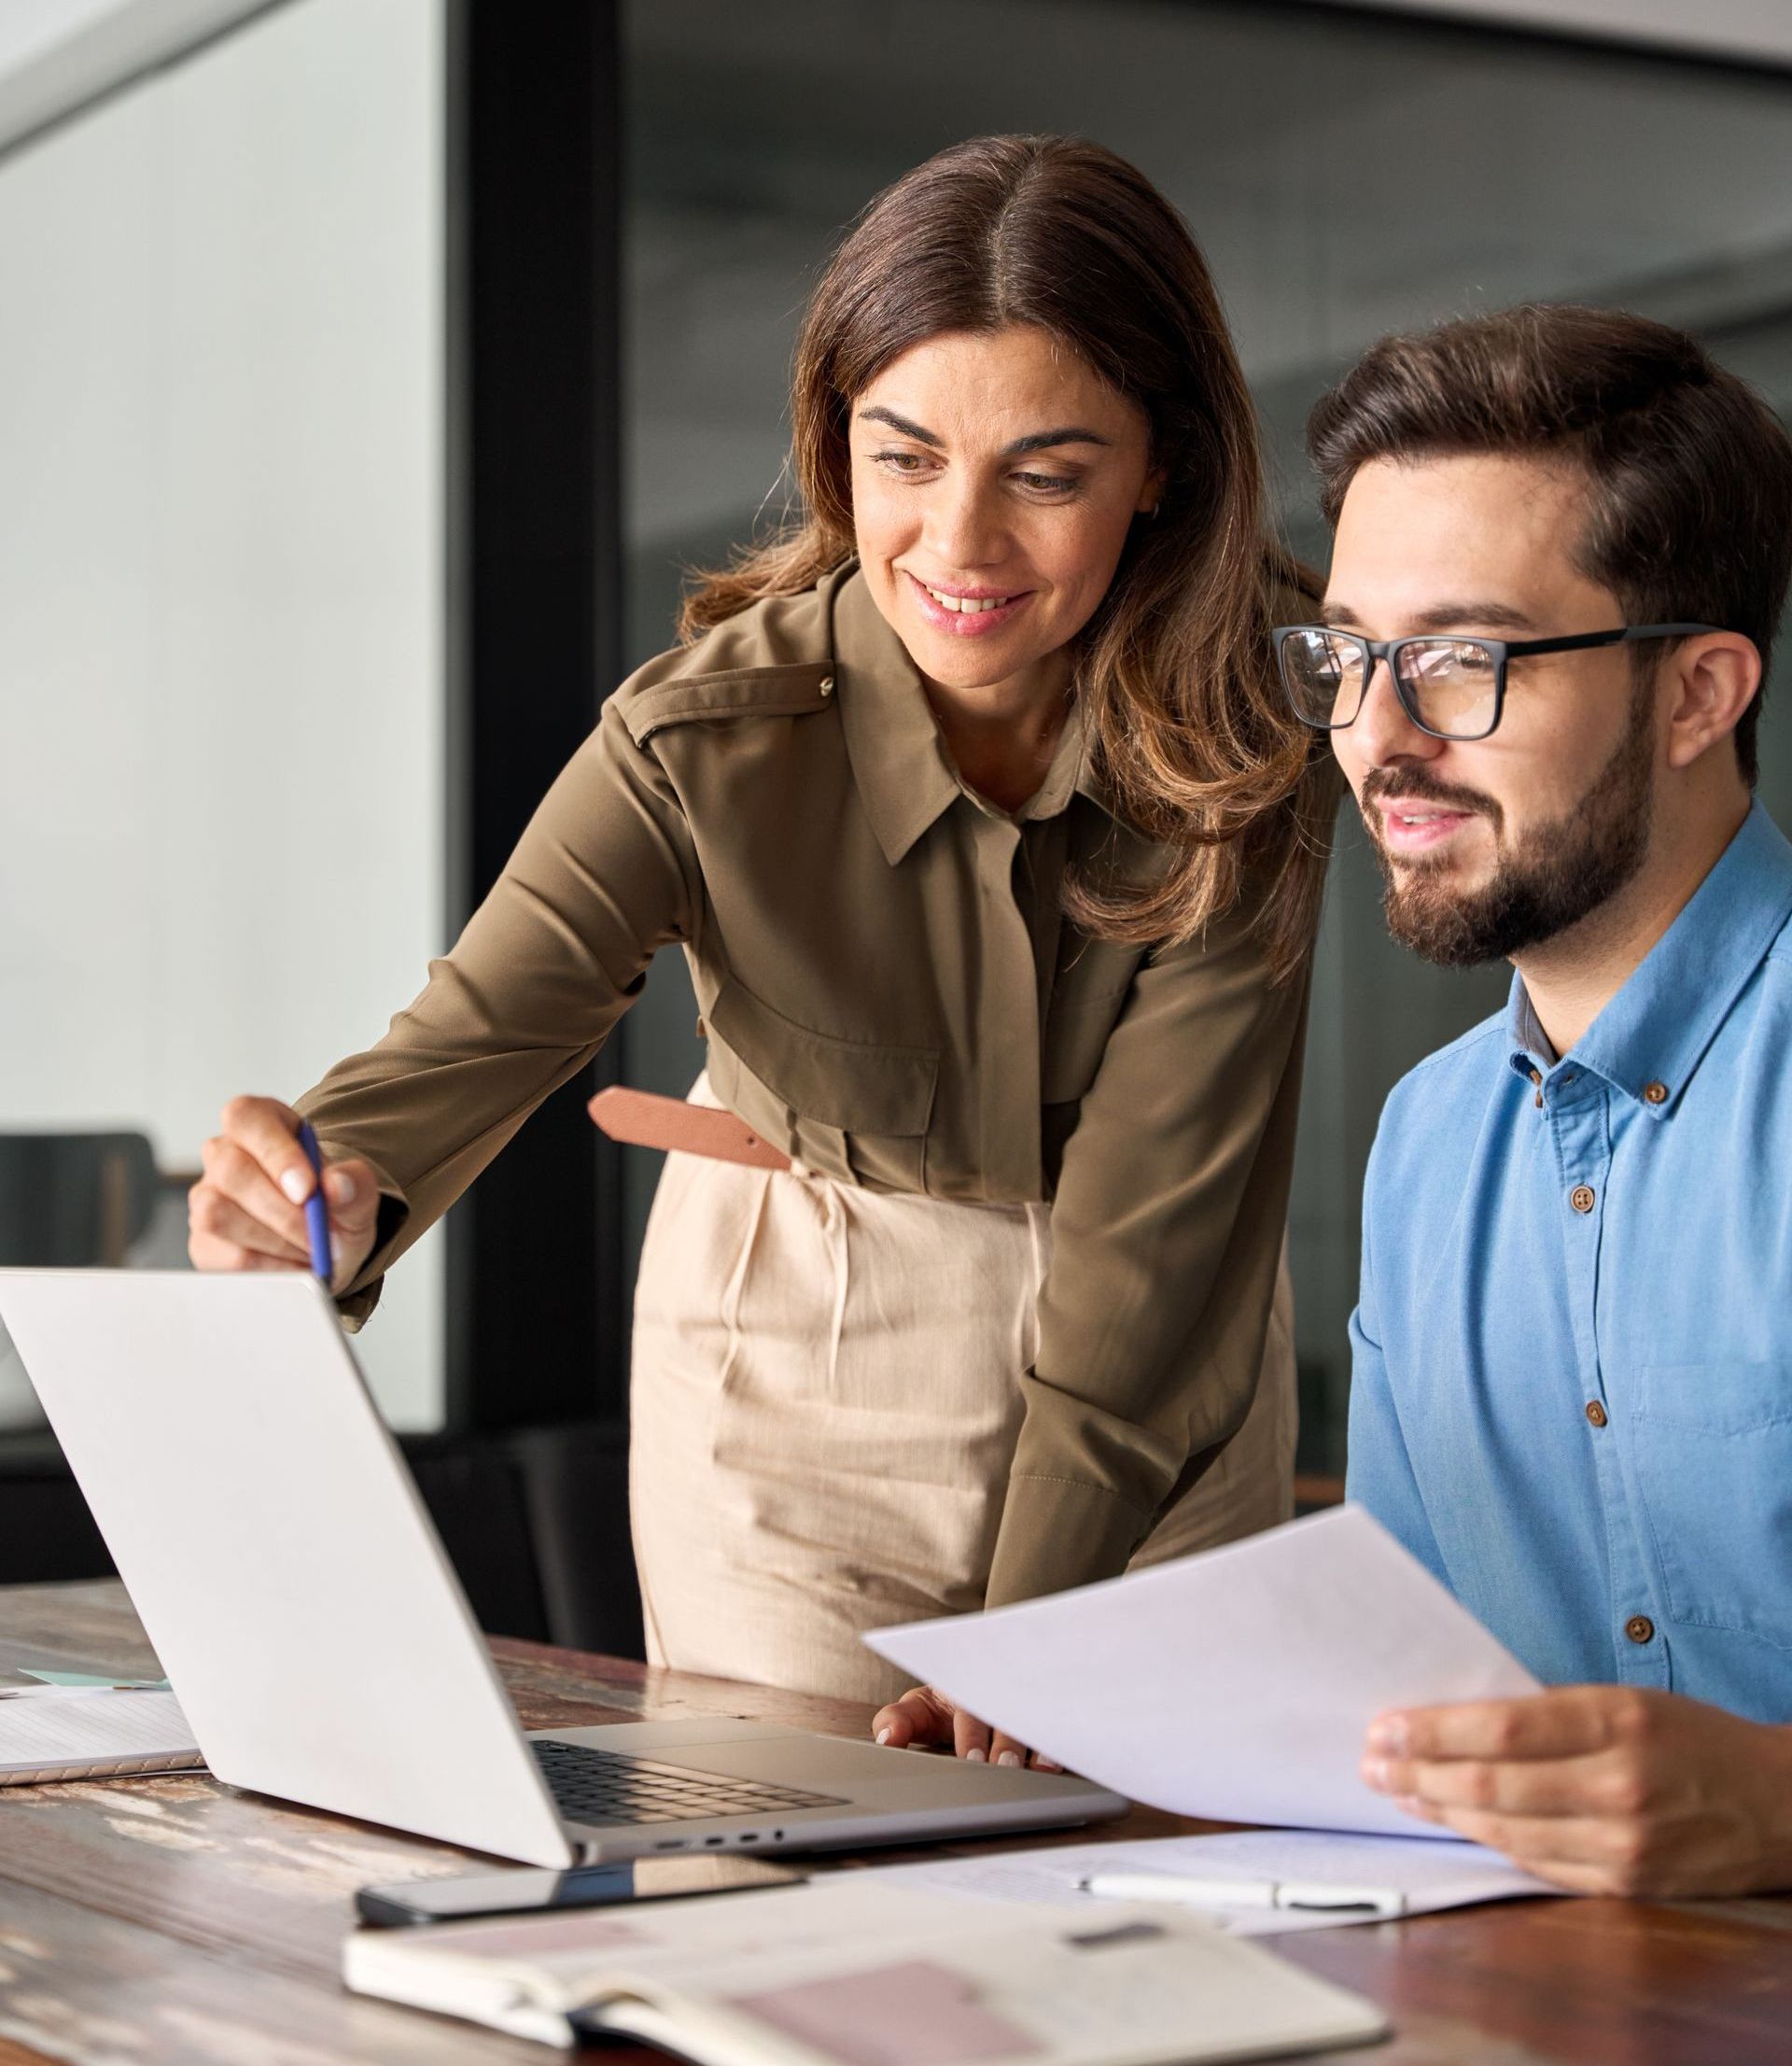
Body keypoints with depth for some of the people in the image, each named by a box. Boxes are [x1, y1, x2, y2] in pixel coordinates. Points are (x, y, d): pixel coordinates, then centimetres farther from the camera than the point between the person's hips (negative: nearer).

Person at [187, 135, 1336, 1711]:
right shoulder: (710, 739, -23)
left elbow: (1149, 1227, -21)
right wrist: (331, 1198, -59)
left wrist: (1023, 1645, -28)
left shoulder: (1254, 749, -20)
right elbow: (478, 1032, -35)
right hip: (798, 1368, -1)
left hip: (1167, 1387, 1)